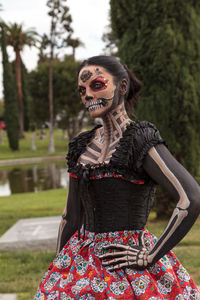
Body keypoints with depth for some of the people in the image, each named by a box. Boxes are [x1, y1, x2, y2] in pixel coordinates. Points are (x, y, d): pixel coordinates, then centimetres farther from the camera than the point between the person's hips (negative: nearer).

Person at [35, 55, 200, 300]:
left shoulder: (141, 142, -12)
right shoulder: (82, 146, 7)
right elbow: (71, 217, 12)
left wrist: (149, 256, -17)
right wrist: (57, 272, 12)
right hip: (80, 261, 6)